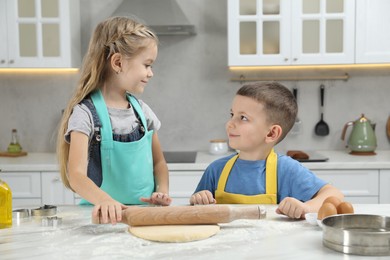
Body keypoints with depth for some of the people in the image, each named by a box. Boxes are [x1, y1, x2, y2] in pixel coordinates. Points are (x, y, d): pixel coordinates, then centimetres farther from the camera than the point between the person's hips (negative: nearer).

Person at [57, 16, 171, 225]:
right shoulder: (86, 113, -10)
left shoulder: (142, 110, 8)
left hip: (144, 213, 3)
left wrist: (162, 191, -3)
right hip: (106, 218, -3)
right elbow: (76, 174, -20)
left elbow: (158, 162, 16)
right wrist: (104, 201, -38)